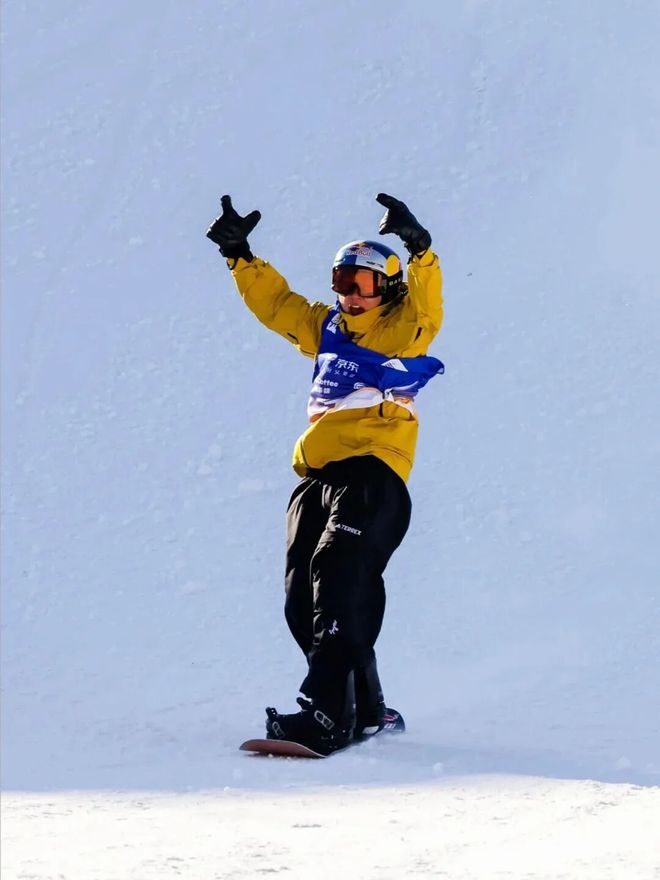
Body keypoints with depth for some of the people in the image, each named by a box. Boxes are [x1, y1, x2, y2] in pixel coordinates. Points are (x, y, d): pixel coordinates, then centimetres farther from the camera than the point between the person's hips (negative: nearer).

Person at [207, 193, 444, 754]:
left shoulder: (403, 330, 6)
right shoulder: (324, 328, 24)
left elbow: (427, 306, -13)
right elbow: (274, 301, 33)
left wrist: (419, 248, -26)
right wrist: (239, 254, 27)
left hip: (371, 474, -7)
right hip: (317, 475, 7)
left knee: (338, 577, -24)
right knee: (303, 601, 1)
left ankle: (325, 715, -35)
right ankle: (368, 712, 12)